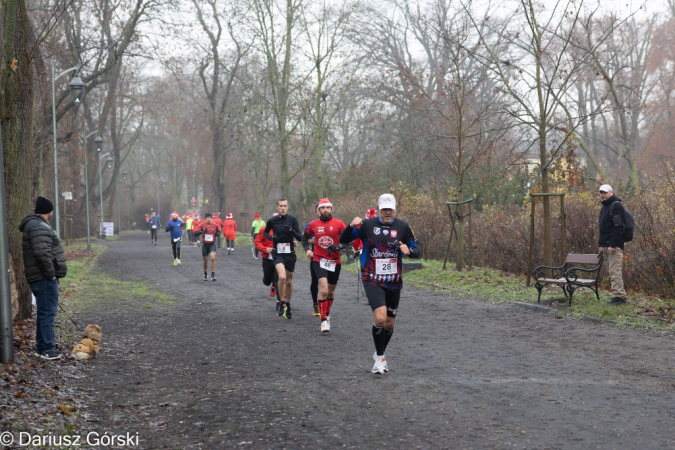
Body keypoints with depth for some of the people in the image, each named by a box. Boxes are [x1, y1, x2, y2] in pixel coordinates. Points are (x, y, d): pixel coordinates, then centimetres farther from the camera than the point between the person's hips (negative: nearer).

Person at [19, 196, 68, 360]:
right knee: (48, 312, -9)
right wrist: (50, 273, -18)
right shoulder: (38, 227, -15)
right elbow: (42, 253, -24)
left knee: (44, 312, 16)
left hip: (42, 277, 11)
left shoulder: (35, 224, 20)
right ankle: (47, 349, -8)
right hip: (44, 278, -11)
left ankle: (41, 347, 22)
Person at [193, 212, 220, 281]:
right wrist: (202, 231, -29)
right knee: (205, 260, 9)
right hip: (205, 244, 0)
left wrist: (217, 234, -5)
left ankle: (213, 275, -15)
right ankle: (205, 275, 31)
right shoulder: (202, 225, -6)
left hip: (212, 244, 0)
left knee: (213, 258, -21)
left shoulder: (215, 225, -1)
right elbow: (195, 233, -13)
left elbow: (218, 231, 18)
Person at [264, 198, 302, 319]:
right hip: (278, 253, -2)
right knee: (282, 277, -25)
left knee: (289, 281, 11)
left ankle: (288, 306, 30)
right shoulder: (272, 221, -3)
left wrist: (293, 231, -25)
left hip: (290, 253, 2)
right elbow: (266, 232, 16)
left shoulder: (292, 219, -4)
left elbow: (300, 237, -6)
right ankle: (282, 304, -10)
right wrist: (271, 237, -5)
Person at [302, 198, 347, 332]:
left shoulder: (339, 224, -3)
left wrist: (339, 246, -22)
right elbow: (305, 237, 18)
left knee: (331, 291, 16)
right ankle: (324, 321, -14)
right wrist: (307, 249, 1)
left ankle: (327, 315, 39)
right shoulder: (313, 224, 2)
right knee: (324, 290, -18)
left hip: (335, 261, 1)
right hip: (319, 261, -1)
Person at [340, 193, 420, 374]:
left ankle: (379, 354, 37)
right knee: (380, 318, -21)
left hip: (394, 282, 3)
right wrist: (351, 226, -21)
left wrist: (409, 251, -20)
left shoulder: (402, 227, 0)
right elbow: (343, 240, -2)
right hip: (372, 280, -3)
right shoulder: (367, 225, -4)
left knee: (389, 323, 12)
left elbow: (416, 250, 3)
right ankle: (380, 358, -4)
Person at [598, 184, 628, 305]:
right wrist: (601, 244, 18)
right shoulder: (604, 207, 20)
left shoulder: (616, 205, -11)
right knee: (613, 271, 11)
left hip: (614, 245, -10)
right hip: (606, 245, 10)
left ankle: (618, 296, -12)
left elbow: (618, 227, -19)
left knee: (615, 271, -12)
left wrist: (613, 245, -23)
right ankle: (619, 296, 16)